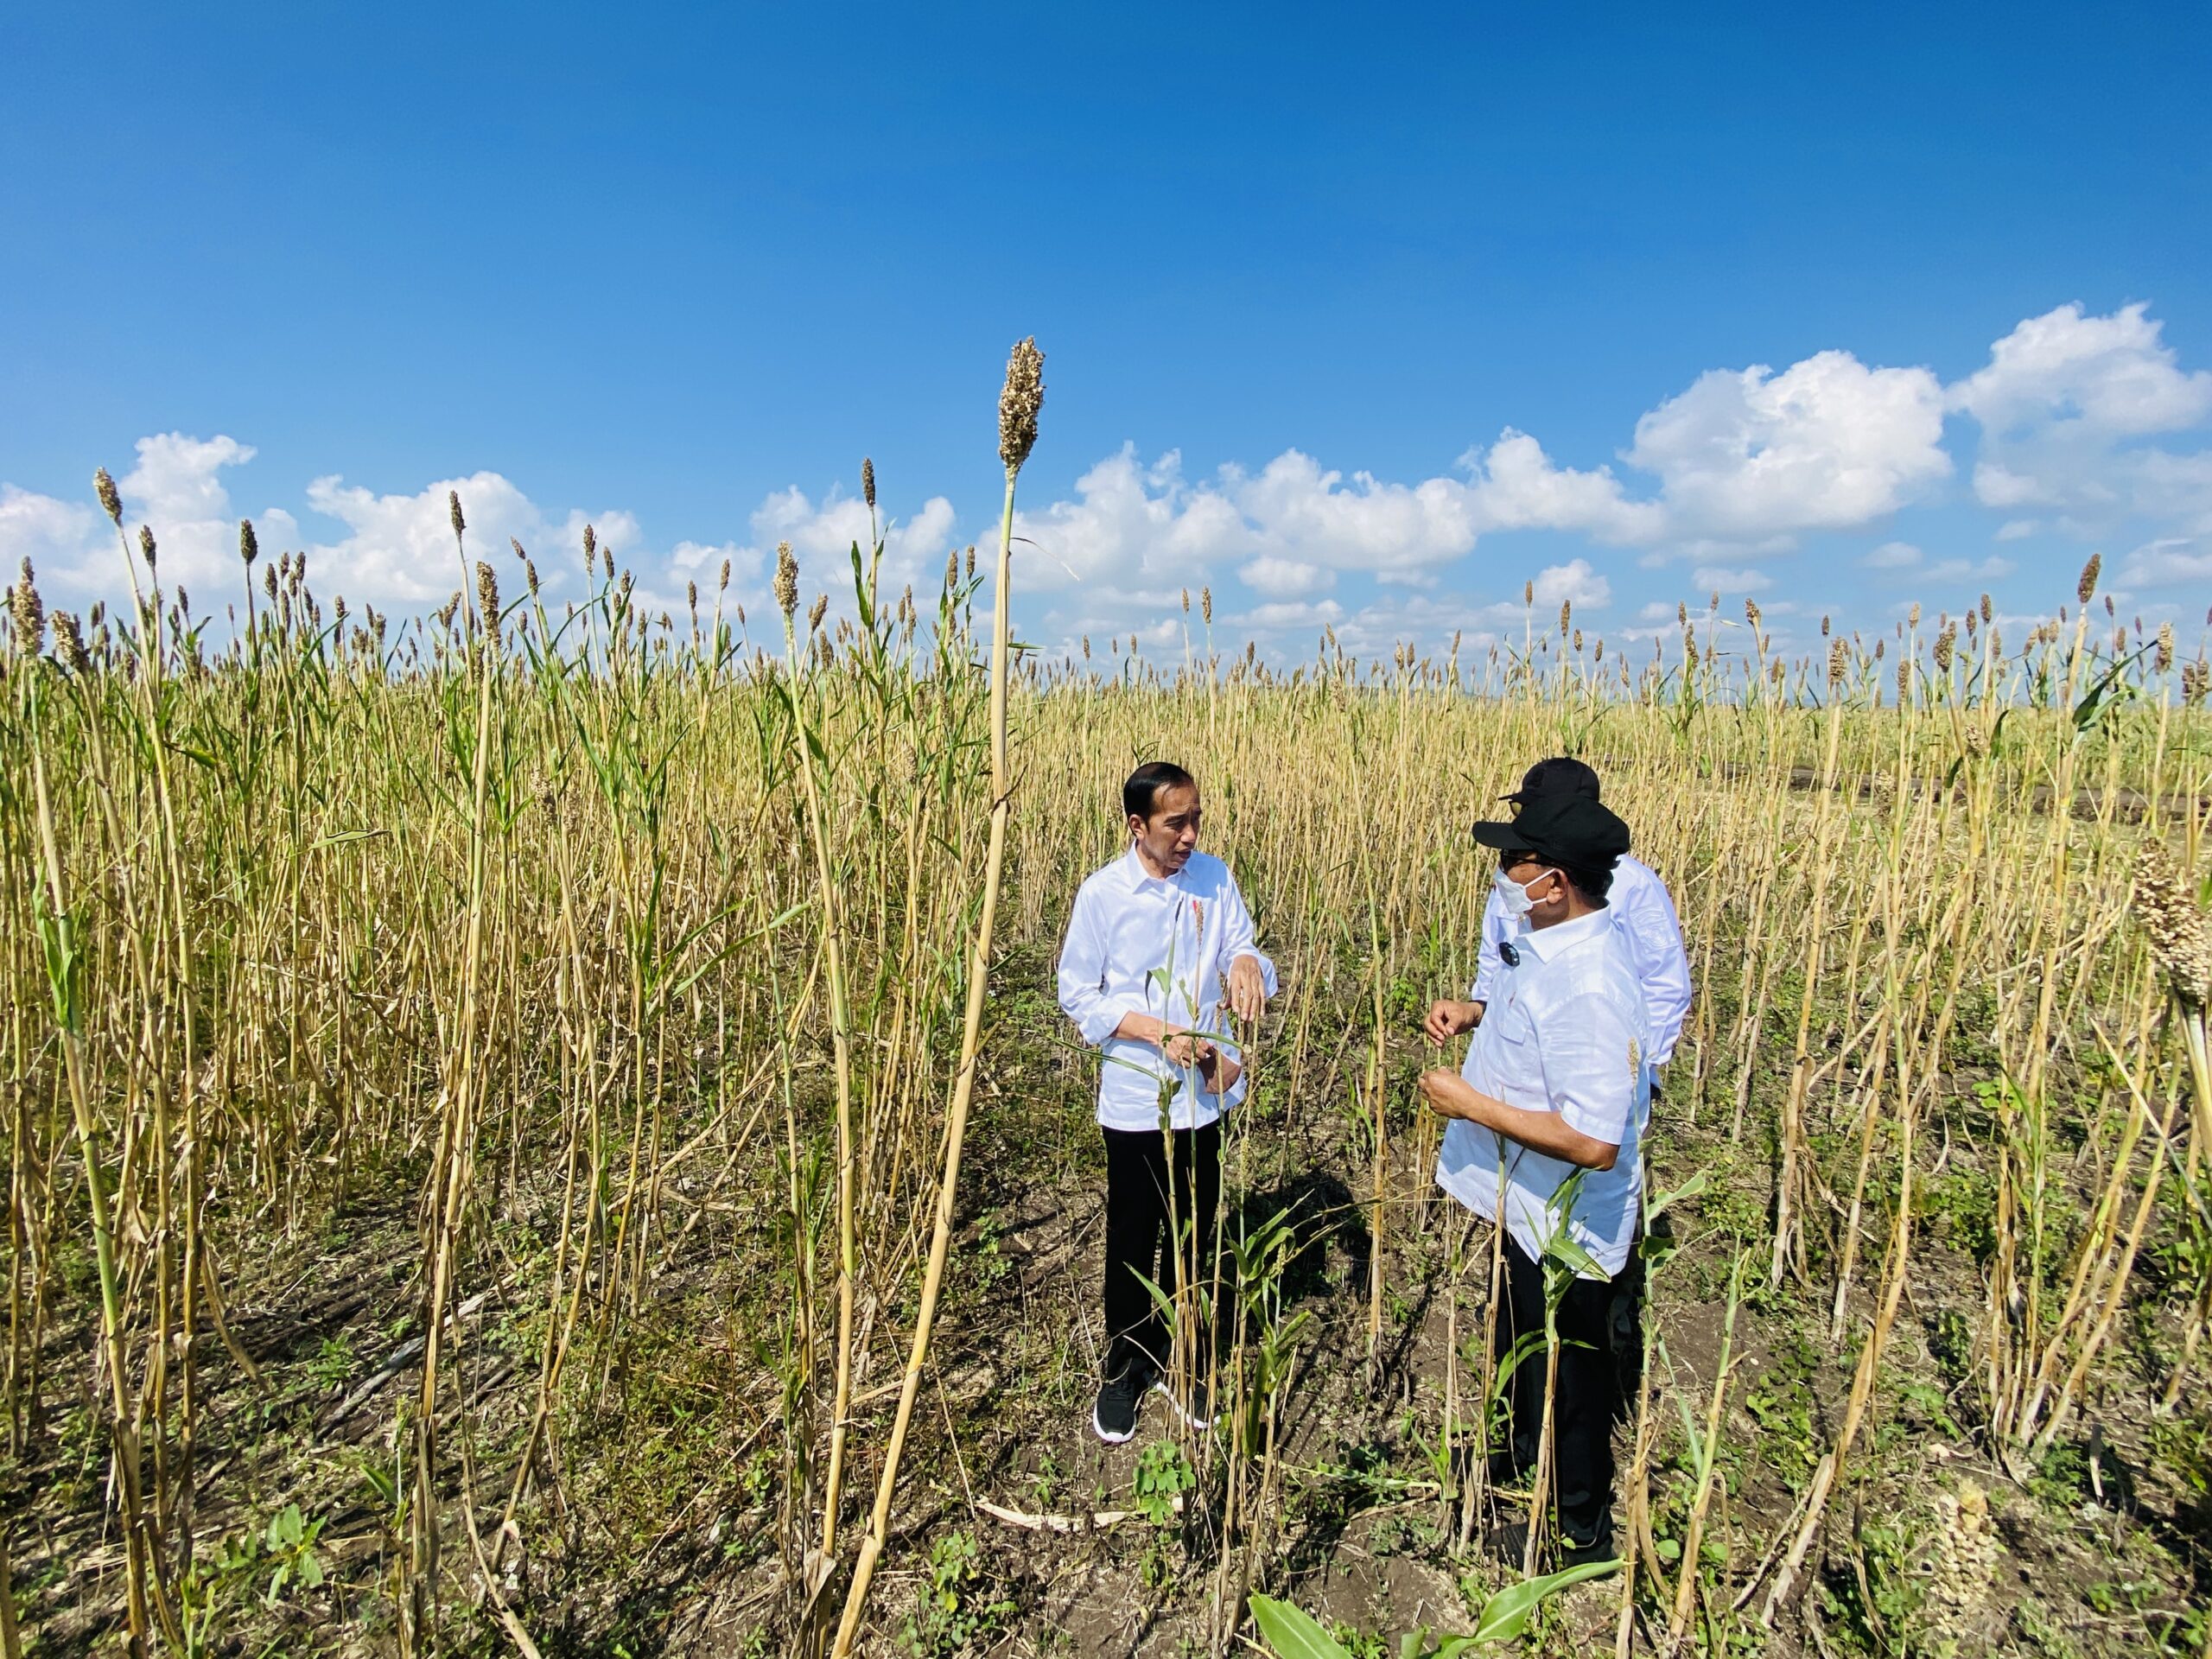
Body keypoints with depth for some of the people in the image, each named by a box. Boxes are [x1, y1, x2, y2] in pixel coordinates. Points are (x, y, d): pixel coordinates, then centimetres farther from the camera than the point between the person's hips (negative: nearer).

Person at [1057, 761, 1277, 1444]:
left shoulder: (1215, 878, -4)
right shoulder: (1102, 894, -13)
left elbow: (1241, 950, -3)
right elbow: (1079, 997, -8)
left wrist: (1247, 961, -29)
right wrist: (1161, 1033, -19)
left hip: (1203, 1095, 3)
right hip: (1134, 1100, -3)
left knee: (1196, 1237, 17)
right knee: (1133, 1242, 13)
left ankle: (1186, 1364, 38)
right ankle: (1126, 1369, 35)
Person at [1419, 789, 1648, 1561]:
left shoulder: (1587, 985, -35)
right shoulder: (1551, 944, -5)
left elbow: (1594, 1142, -36)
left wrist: (1470, 1102, -29)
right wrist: (1476, 1013, 2)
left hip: (1566, 1227, -9)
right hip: (1529, 1205, 9)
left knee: (1567, 1369, 16)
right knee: (1520, 1343, 31)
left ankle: (1583, 1528, 41)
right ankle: (1523, 1447, 58)